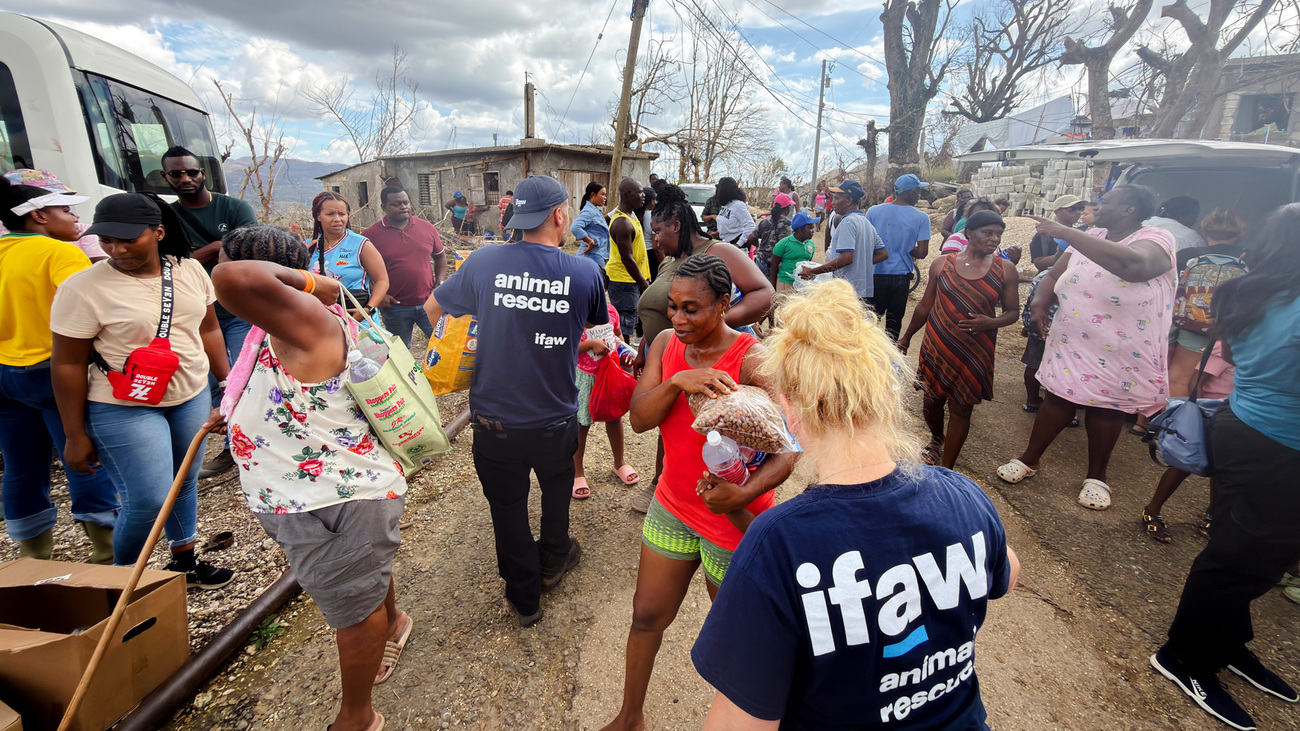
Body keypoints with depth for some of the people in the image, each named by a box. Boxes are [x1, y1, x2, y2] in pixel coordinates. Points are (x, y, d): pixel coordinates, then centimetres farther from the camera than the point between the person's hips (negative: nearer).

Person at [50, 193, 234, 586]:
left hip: (192, 398, 5)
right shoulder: (83, 288, -14)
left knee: (185, 483, 16)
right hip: (124, 409, -4)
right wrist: (75, 436, -7)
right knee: (149, 500, -6)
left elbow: (208, 328, 10)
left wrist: (227, 380, 10)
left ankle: (185, 561, 35)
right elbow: (68, 364, -10)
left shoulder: (190, 270, -1)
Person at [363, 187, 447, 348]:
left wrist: (440, 284, 3)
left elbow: (440, 256, 16)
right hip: (395, 307, -1)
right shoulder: (371, 235, -6)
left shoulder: (427, 228, 3)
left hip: (428, 302, 2)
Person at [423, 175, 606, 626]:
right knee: (557, 488, 28)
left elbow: (432, 309, 4)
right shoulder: (585, 273, -11)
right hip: (556, 420, 1)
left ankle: (524, 598, 36)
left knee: (507, 506, 19)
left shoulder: (484, 262, -11)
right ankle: (552, 562, 52)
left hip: (494, 421, 0)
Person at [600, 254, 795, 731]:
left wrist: (743, 494, -38)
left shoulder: (754, 361, -22)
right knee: (647, 617, 19)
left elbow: (788, 450, -22)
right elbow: (638, 419, -11)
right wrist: (677, 381, -29)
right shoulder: (666, 343, -4)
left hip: (734, 520, -5)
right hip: (672, 508, 5)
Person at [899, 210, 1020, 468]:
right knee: (932, 401, 9)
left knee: (961, 409, 4)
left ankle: (946, 469, 16)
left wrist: (990, 322, -19)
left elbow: (1013, 311, 3)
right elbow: (925, 305, 8)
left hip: (975, 353, 0)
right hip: (937, 347, 1)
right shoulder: (942, 264, -1)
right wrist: (907, 337, 14)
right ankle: (936, 440, 42)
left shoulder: (1005, 270, -2)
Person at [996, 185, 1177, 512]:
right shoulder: (1090, 239, 3)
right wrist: (1039, 304, -12)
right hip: (1072, 345, 4)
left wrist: (1067, 233, -38)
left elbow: (1131, 264, -40)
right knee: (1058, 400, 10)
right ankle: (1029, 460, 26)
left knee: (1107, 409, 11)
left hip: (1122, 354, -4)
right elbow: (1054, 276, 9)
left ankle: (1096, 477, 29)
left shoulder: (1155, 240, -16)